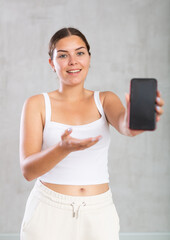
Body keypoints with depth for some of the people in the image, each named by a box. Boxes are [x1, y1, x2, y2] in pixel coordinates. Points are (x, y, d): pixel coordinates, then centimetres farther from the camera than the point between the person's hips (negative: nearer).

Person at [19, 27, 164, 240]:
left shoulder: (105, 100, 3)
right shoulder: (37, 104, -3)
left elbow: (124, 124, -20)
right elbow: (28, 170, -11)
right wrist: (63, 148, -30)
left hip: (99, 214, 2)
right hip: (49, 212, -2)